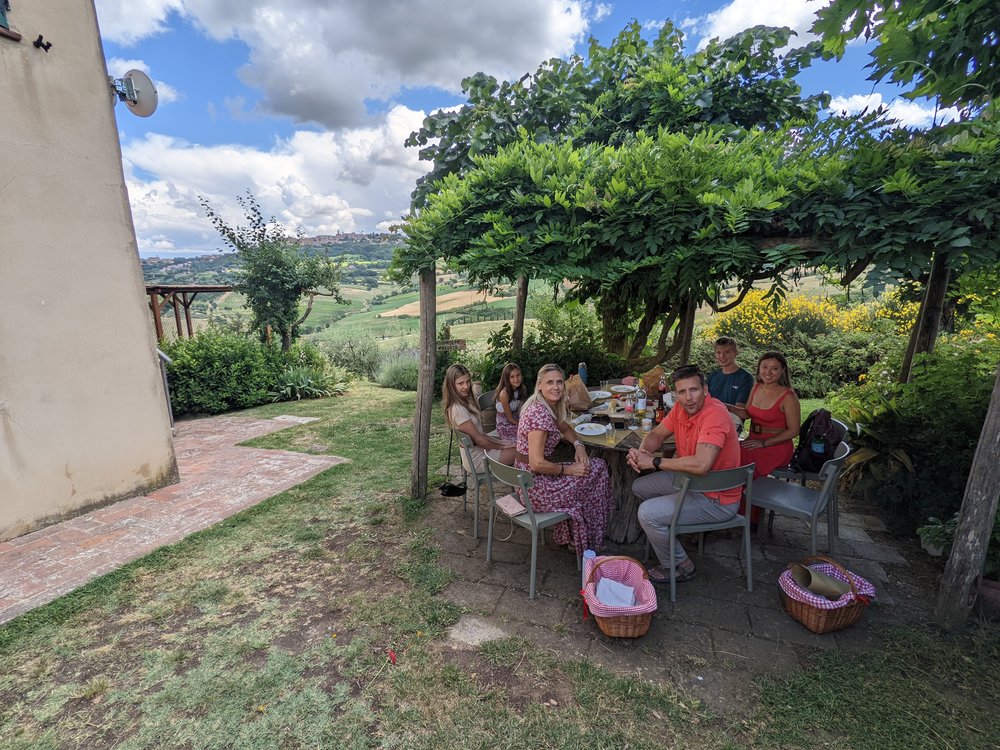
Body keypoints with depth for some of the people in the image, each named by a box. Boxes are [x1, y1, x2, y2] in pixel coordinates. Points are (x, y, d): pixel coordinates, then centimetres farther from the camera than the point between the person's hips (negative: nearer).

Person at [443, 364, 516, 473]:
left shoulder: (466, 401, 4)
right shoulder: (458, 409, -25)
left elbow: (480, 433, 8)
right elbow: (478, 439, -21)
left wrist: (499, 443, 0)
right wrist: (499, 447, -7)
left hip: (480, 448, 9)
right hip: (477, 459, -9)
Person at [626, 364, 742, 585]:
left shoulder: (715, 414, -29)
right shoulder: (681, 407, -4)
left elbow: (701, 465, -40)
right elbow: (657, 434, 9)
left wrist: (654, 462, -28)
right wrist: (642, 452, -14)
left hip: (716, 498, -9)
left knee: (648, 513, -19)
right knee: (639, 487, 14)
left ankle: (681, 567, 5)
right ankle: (668, 531, 32)